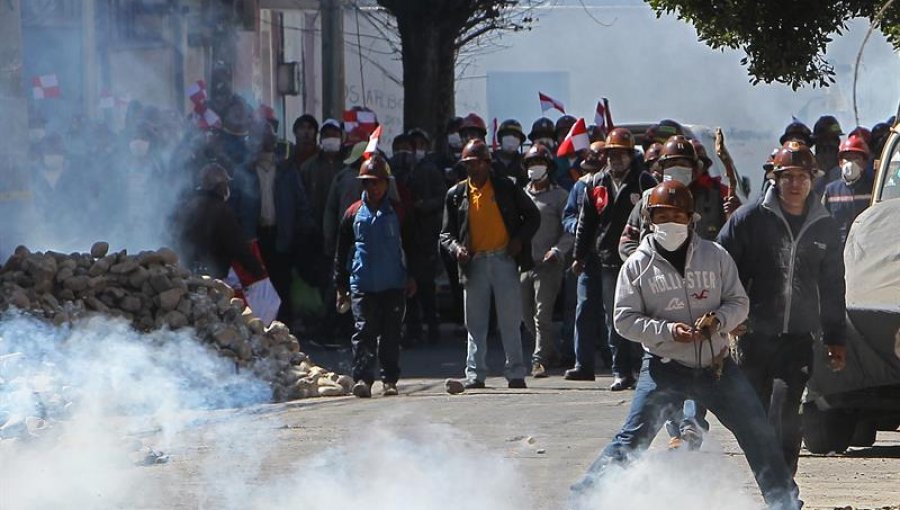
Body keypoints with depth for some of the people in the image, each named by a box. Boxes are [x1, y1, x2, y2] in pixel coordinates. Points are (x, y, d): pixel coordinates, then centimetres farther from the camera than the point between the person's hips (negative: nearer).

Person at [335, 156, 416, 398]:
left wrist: (412, 278, 7)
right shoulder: (354, 213, 6)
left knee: (391, 333, 4)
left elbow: (410, 245, 13)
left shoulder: (397, 212, 7)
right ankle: (362, 378, -14)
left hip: (394, 284, 1)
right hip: (362, 285, -1)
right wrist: (341, 285, 7)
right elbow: (342, 252, 10)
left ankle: (389, 380, 10)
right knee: (364, 332, -10)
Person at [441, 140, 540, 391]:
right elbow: (446, 233, 11)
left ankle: (516, 374, 3)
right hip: (474, 263, 2)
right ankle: (475, 375, 4)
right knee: (475, 323, 3)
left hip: (504, 259, -2)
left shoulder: (506, 189, 4)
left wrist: (520, 239, -4)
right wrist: (456, 247, -10)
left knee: (510, 321, -1)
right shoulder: (457, 194, 8)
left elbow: (533, 216, 11)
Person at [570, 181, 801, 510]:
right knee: (632, 440, -10)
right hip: (665, 368, -3)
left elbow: (739, 302, 5)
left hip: (716, 365, 3)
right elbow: (625, 319, -6)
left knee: (759, 434, 5)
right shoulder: (638, 266, -3)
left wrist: (719, 319, -17)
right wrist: (667, 330, -20)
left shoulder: (715, 256, 1)